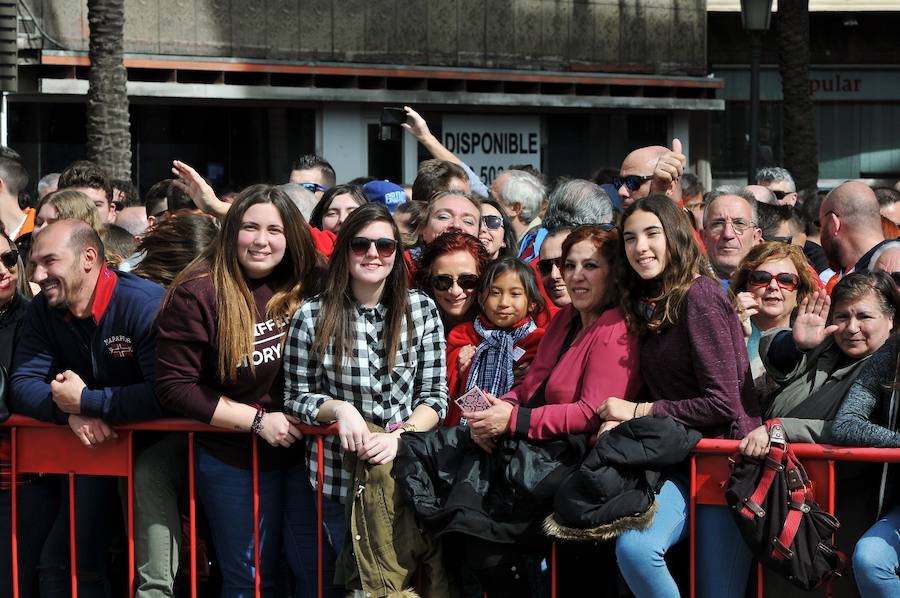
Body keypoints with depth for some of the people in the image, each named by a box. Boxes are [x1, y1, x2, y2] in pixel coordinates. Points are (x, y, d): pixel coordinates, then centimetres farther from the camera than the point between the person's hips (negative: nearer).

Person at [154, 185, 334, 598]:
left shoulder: (307, 283, -2)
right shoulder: (196, 294, -12)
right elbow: (175, 388, -13)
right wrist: (257, 420, -17)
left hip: (306, 448, 3)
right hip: (234, 457, -3)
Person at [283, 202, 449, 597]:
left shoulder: (422, 310, -1)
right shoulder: (312, 317, -6)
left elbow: (435, 396, 0)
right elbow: (297, 397, 1)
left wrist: (401, 435, -17)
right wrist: (339, 409, -18)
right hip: (341, 474, -1)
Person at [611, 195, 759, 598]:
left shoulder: (698, 295, -11)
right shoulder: (649, 304, 13)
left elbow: (723, 403, -16)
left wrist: (639, 411, -9)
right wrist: (619, 423, -3)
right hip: (678, 462, 6)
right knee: (633, 547, -23)